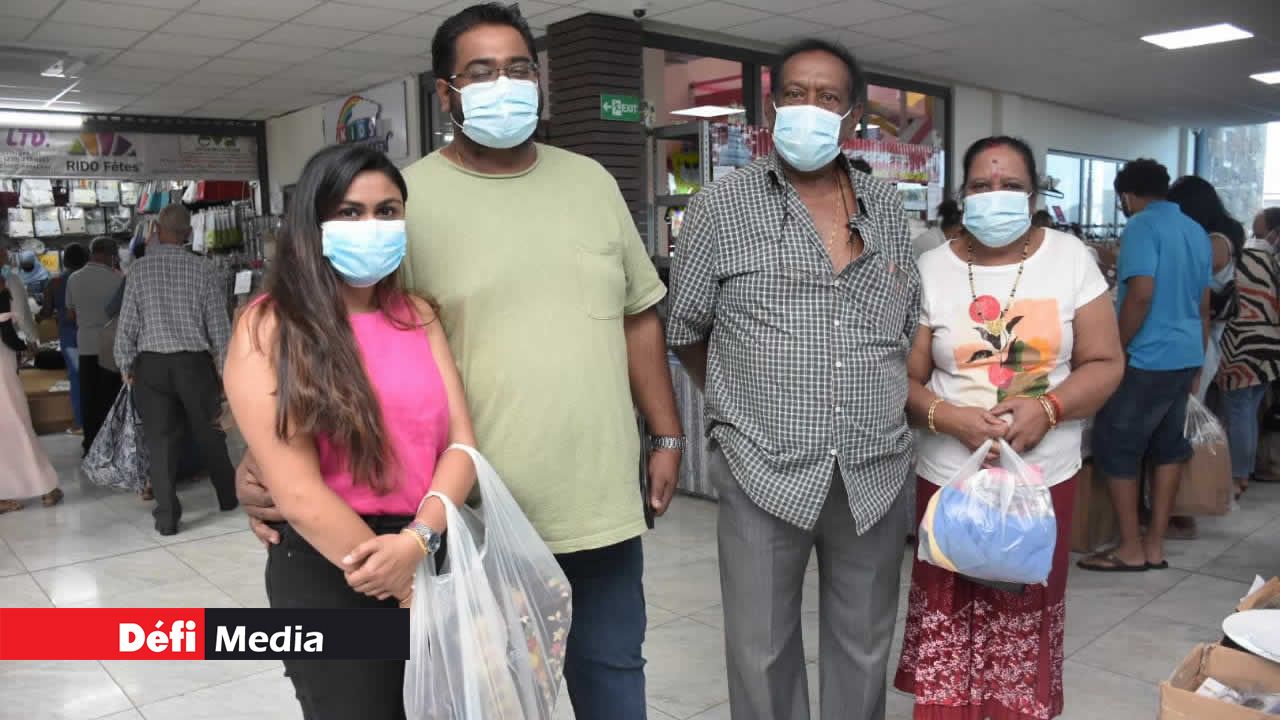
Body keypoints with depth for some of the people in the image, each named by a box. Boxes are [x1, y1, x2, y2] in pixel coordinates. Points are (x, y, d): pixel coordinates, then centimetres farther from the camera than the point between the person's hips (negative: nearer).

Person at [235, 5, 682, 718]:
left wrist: (667, 438, 10)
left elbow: (638, 317, 12)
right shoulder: (408, 199, -9)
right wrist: (266, 451, -25)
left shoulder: (591, 181, 6)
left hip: (605, 499, 4)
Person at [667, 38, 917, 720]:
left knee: (865, 648, 16)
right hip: (765, 471, -3)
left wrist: (882, 405, 10)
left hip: (875, 473, 4)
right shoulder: (719, 208, -2)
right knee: (761, 653, 8)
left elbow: (912, 326, 17)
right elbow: (685, 332, 4)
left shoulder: (887, 209, 10)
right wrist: (748, 404, 7)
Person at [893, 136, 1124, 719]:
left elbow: (1105, 363, 1)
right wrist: (950, 418, -20)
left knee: (1026, 621, 10)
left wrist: (1048, 408, -16)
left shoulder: (1070, 259, 2)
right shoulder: (931, 270, 0)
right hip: (950, 478, 0)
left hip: (1045, 479, 1)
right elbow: (904, 377, -1)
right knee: (945, 623, 5)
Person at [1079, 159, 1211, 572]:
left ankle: (1131, 550, 5)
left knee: (1116, 447, 0)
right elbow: (1203, 305, 18)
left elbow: (1141, 294, -22)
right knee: (1167, 448, 12)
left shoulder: (1142, 226, -11)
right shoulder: (1197, 232, 14)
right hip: (1185, 357, 9)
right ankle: (1155, 546, 17)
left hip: (1147, 359, -9)